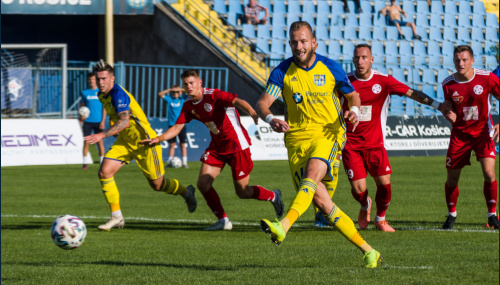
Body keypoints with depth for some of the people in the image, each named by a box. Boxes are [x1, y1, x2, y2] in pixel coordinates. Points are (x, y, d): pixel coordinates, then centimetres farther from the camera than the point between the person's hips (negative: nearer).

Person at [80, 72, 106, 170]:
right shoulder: (84, 93, 8)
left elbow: (104, 107, 3)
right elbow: (82, 106, 13)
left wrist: (103, 121, -4)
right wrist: (81, 116, -6)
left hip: (98, 121, -1)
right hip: (87, 121, 1)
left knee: (100, 141, -3)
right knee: (86, 142, -2)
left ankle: (102, 162, 3)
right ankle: (84, 163, 2)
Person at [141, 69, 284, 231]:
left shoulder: (213, 96, -20)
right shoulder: (188, 106, 1)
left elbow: (238, 102, -34)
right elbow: (176, 128, 5)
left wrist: (253, 113, -53)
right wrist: (158, 139, -10)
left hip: (236, 144, -7)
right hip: (217, 146, 7)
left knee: (243, 192, -1)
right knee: (203, 184, -7)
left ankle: (273, 197, 28)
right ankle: (223, 221, 6)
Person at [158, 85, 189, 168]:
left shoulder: (183, 99, 5)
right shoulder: (169, 99, 6)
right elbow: (160, 94, -4)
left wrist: (182, 89, -10)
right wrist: (170, 89, -12)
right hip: (171, 125, 1)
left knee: (183, 144, -1)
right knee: (172, 145, 2)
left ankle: (184, 162, 1)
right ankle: (170, 162, 6)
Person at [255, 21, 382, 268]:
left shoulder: (331, 68, 2)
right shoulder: (282, 72, 1)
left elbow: (352, 95, 16)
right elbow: (262, 103, -8)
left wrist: (354, 110, -8)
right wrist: (270, 119, -30)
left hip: (328, 134, -2)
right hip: (297, 138, 2)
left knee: (311, 175, -32)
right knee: (321, 201, -7)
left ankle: (283, 227, -51)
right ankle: (367, 251, 2)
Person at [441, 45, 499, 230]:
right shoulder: (448, 84, -6)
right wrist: (450, 115, -19)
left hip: (483, 132, -2)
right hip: (460, 134, 2)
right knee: (452, 178, 3)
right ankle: (451, 214, 27)